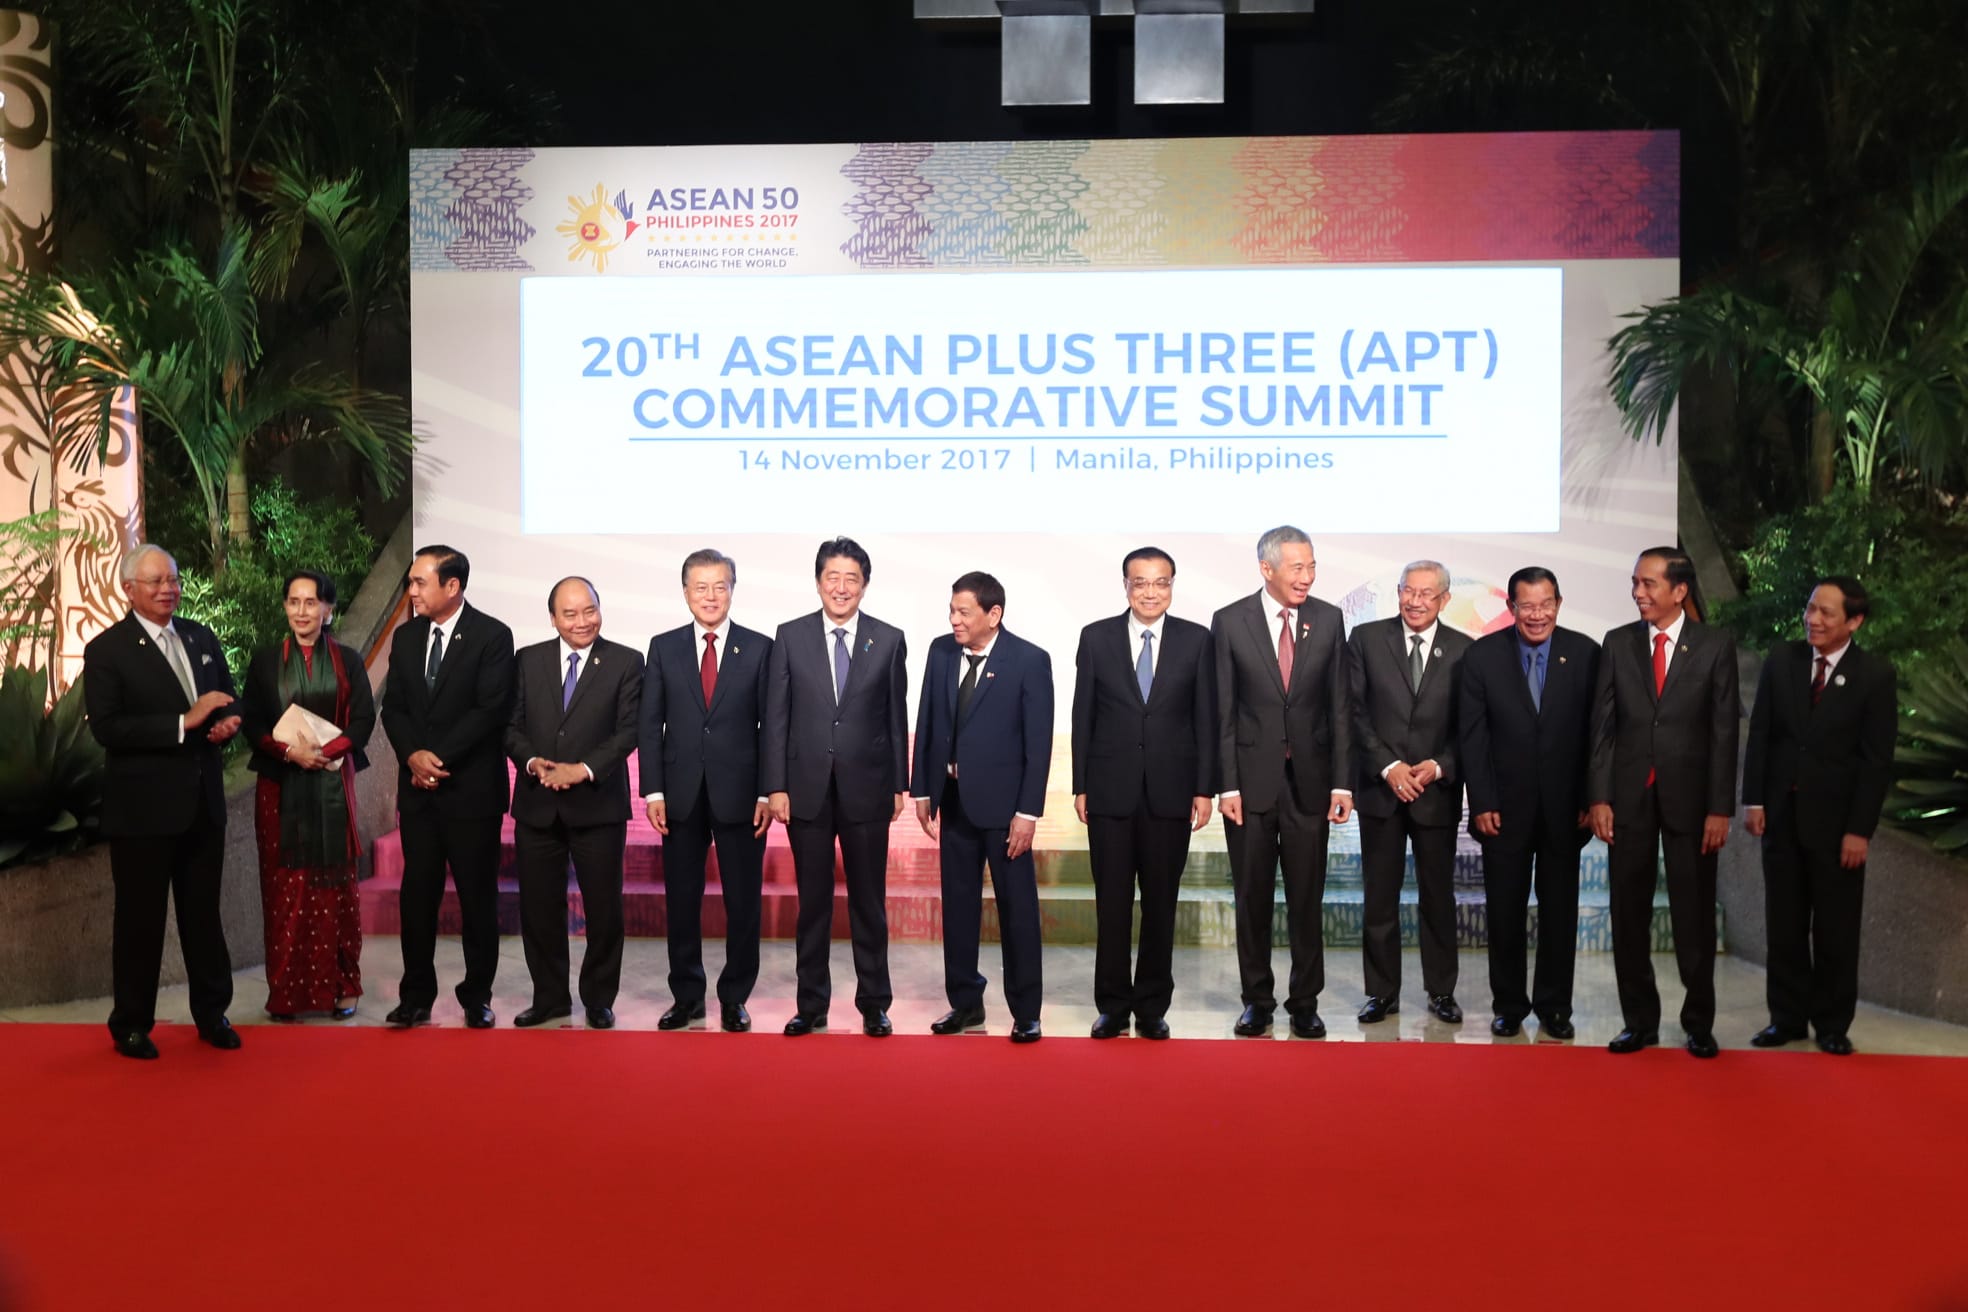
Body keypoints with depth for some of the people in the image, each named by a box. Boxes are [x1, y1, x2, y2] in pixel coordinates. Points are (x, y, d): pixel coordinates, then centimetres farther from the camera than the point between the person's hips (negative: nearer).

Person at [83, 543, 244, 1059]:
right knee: (140, 919, 6)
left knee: (204, 914, 14)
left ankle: (212, 1013, 26)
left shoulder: (201, 638, 9)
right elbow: (106, 727, -18)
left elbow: (228, 699, 17)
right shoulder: (106, 650, -9)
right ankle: (131, 1024, 21)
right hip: (143, 809, -5)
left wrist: (229, 722, -6)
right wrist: (184, 722, -24)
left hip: (203, 804, 5)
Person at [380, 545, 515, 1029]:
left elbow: (491, 709, -13)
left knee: (478, 896, 3)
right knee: (417, 894, 6)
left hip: (472, 788, -4)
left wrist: (438, 756, -15)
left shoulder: (492, 635, -6)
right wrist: (413, 755, -9)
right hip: (418, 789, 5)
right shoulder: (405, 636, 11)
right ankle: (416, 997, 15)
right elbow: (393, 707, 9)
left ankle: (477, 997, 14)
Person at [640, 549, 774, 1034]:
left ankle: (734, 998, 17)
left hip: (739, 793, -1)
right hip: (681, 794, 1)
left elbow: (771, 725, 1)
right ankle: (686, 995, 19)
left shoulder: (759, 648, 2)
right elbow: (650, 723, 5)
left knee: (743, 902, 4)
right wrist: (653, 791, -3)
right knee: (681, 901, 7)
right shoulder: (663, 648, 6)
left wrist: (768, 793, -5)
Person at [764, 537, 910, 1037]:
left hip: (866, 789, 0)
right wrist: (775, 786, -4)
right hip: (807, 789, 0)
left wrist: (900, 785, 3)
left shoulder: (889, 640, 2)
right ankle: (811, 1004, 19)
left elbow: (897, 717, 4)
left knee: (869, 901, 7)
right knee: (813, 901, 9)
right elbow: (776, 717, 1)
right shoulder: (790, 636, 2)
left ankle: (874, 1004, 18)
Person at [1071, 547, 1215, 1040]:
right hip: (1110, 791, 0)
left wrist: (1204, 789, -2)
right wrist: (1080, 786, 1)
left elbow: (1206, 719, 3)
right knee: (1112, 903, 5)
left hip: (1170, 792, 0)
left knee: (1161, 904, 7)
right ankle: (1113, 1005, 16)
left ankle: (1152, 1007, 18)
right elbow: (1082, 716, 4)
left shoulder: (1196, 640, 3)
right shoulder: (1096, 637, 3)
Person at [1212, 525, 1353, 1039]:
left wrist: (1342, 782, -1)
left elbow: (1338, 707, 4)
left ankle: (1305, 1002, 19)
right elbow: (1223, 712, -3)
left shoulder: (1328, 620, 2)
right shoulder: (1229, 622, -3)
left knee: (1306, 900, 7)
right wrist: (1227, 785, -8)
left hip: (1308, 780, 1)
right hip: (1251, 780, -1)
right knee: (1252, 898, 8)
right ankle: (1257, 1000, 21)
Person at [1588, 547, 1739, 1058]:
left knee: (1694, 917, 6)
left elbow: (1724, 731, -3)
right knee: (1629, 916, 7)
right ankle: (1639, 1021, 17)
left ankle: (1699, 1023, 19)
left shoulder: (1715, 646, -2)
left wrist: (1720, 808, -8)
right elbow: (1603, 725, 4)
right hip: (1628, 799, 2)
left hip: (1690, 799, -2)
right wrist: (1599, 797, -3)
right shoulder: (1618, 643, 4)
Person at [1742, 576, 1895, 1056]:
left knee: (1835, 928, 7)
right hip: (1781, 813, 3)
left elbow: (1877, 759, -7)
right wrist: (1753, 801, -3)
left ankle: (1833, 1024, 19)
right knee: (1784, 925, 9)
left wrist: (1860, 830, -11)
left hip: (1835, 818, -3)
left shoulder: (1875, 674, -6)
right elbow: (1759, 734, 4)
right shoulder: (1780, 661, 2)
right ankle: (1787, 1016, 19)